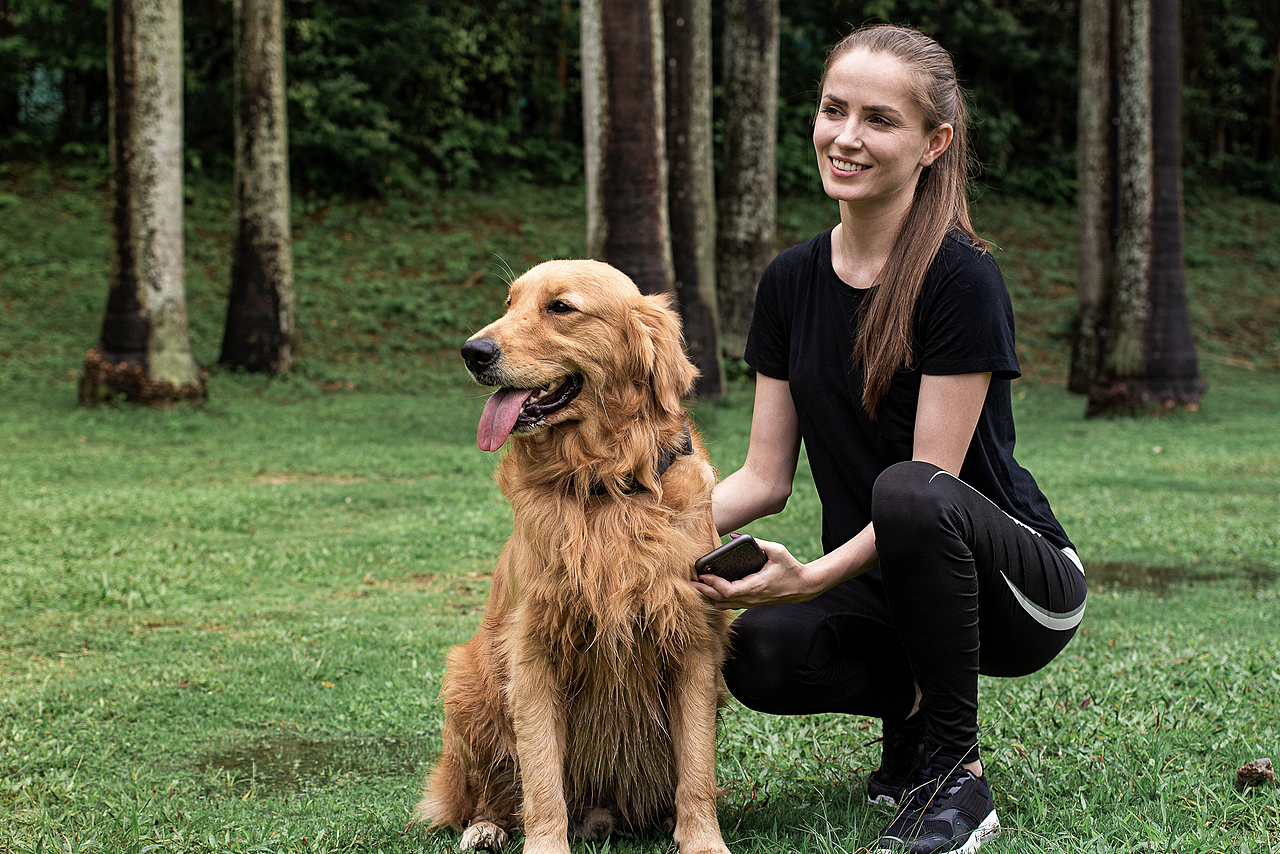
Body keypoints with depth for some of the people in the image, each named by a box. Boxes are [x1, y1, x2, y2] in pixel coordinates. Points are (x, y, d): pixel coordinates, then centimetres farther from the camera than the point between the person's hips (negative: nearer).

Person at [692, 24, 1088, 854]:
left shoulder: (962, 279, -17)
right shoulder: (792, 282, 2)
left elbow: (931, 481, -21)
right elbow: (765, 476, 3)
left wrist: (814, 575, -34)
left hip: (1020, 587, -4)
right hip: (879, 585, 5)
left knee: (909, 494, -37)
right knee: (755, 654, -28)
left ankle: (956, 774, -18)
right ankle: (914, 710, 5)